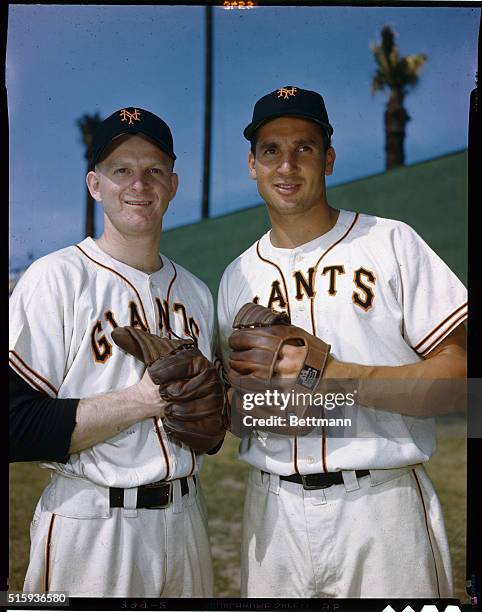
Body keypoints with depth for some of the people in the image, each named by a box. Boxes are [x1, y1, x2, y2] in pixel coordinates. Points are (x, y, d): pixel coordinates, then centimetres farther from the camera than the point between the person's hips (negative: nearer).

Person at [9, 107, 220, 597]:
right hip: (90, 528, -5)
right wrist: (141, 399, -20)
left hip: (185, 519, 6)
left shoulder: (195, 291, 9)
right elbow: (18, 428, -18)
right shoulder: (56, 277, -10)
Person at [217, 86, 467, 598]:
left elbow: (458, 377, -10)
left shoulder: (391, 243, -2)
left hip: (380, 504, -3)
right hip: (272, 512, 4)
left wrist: (330, 376, -19)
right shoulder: (239, 276, 11)